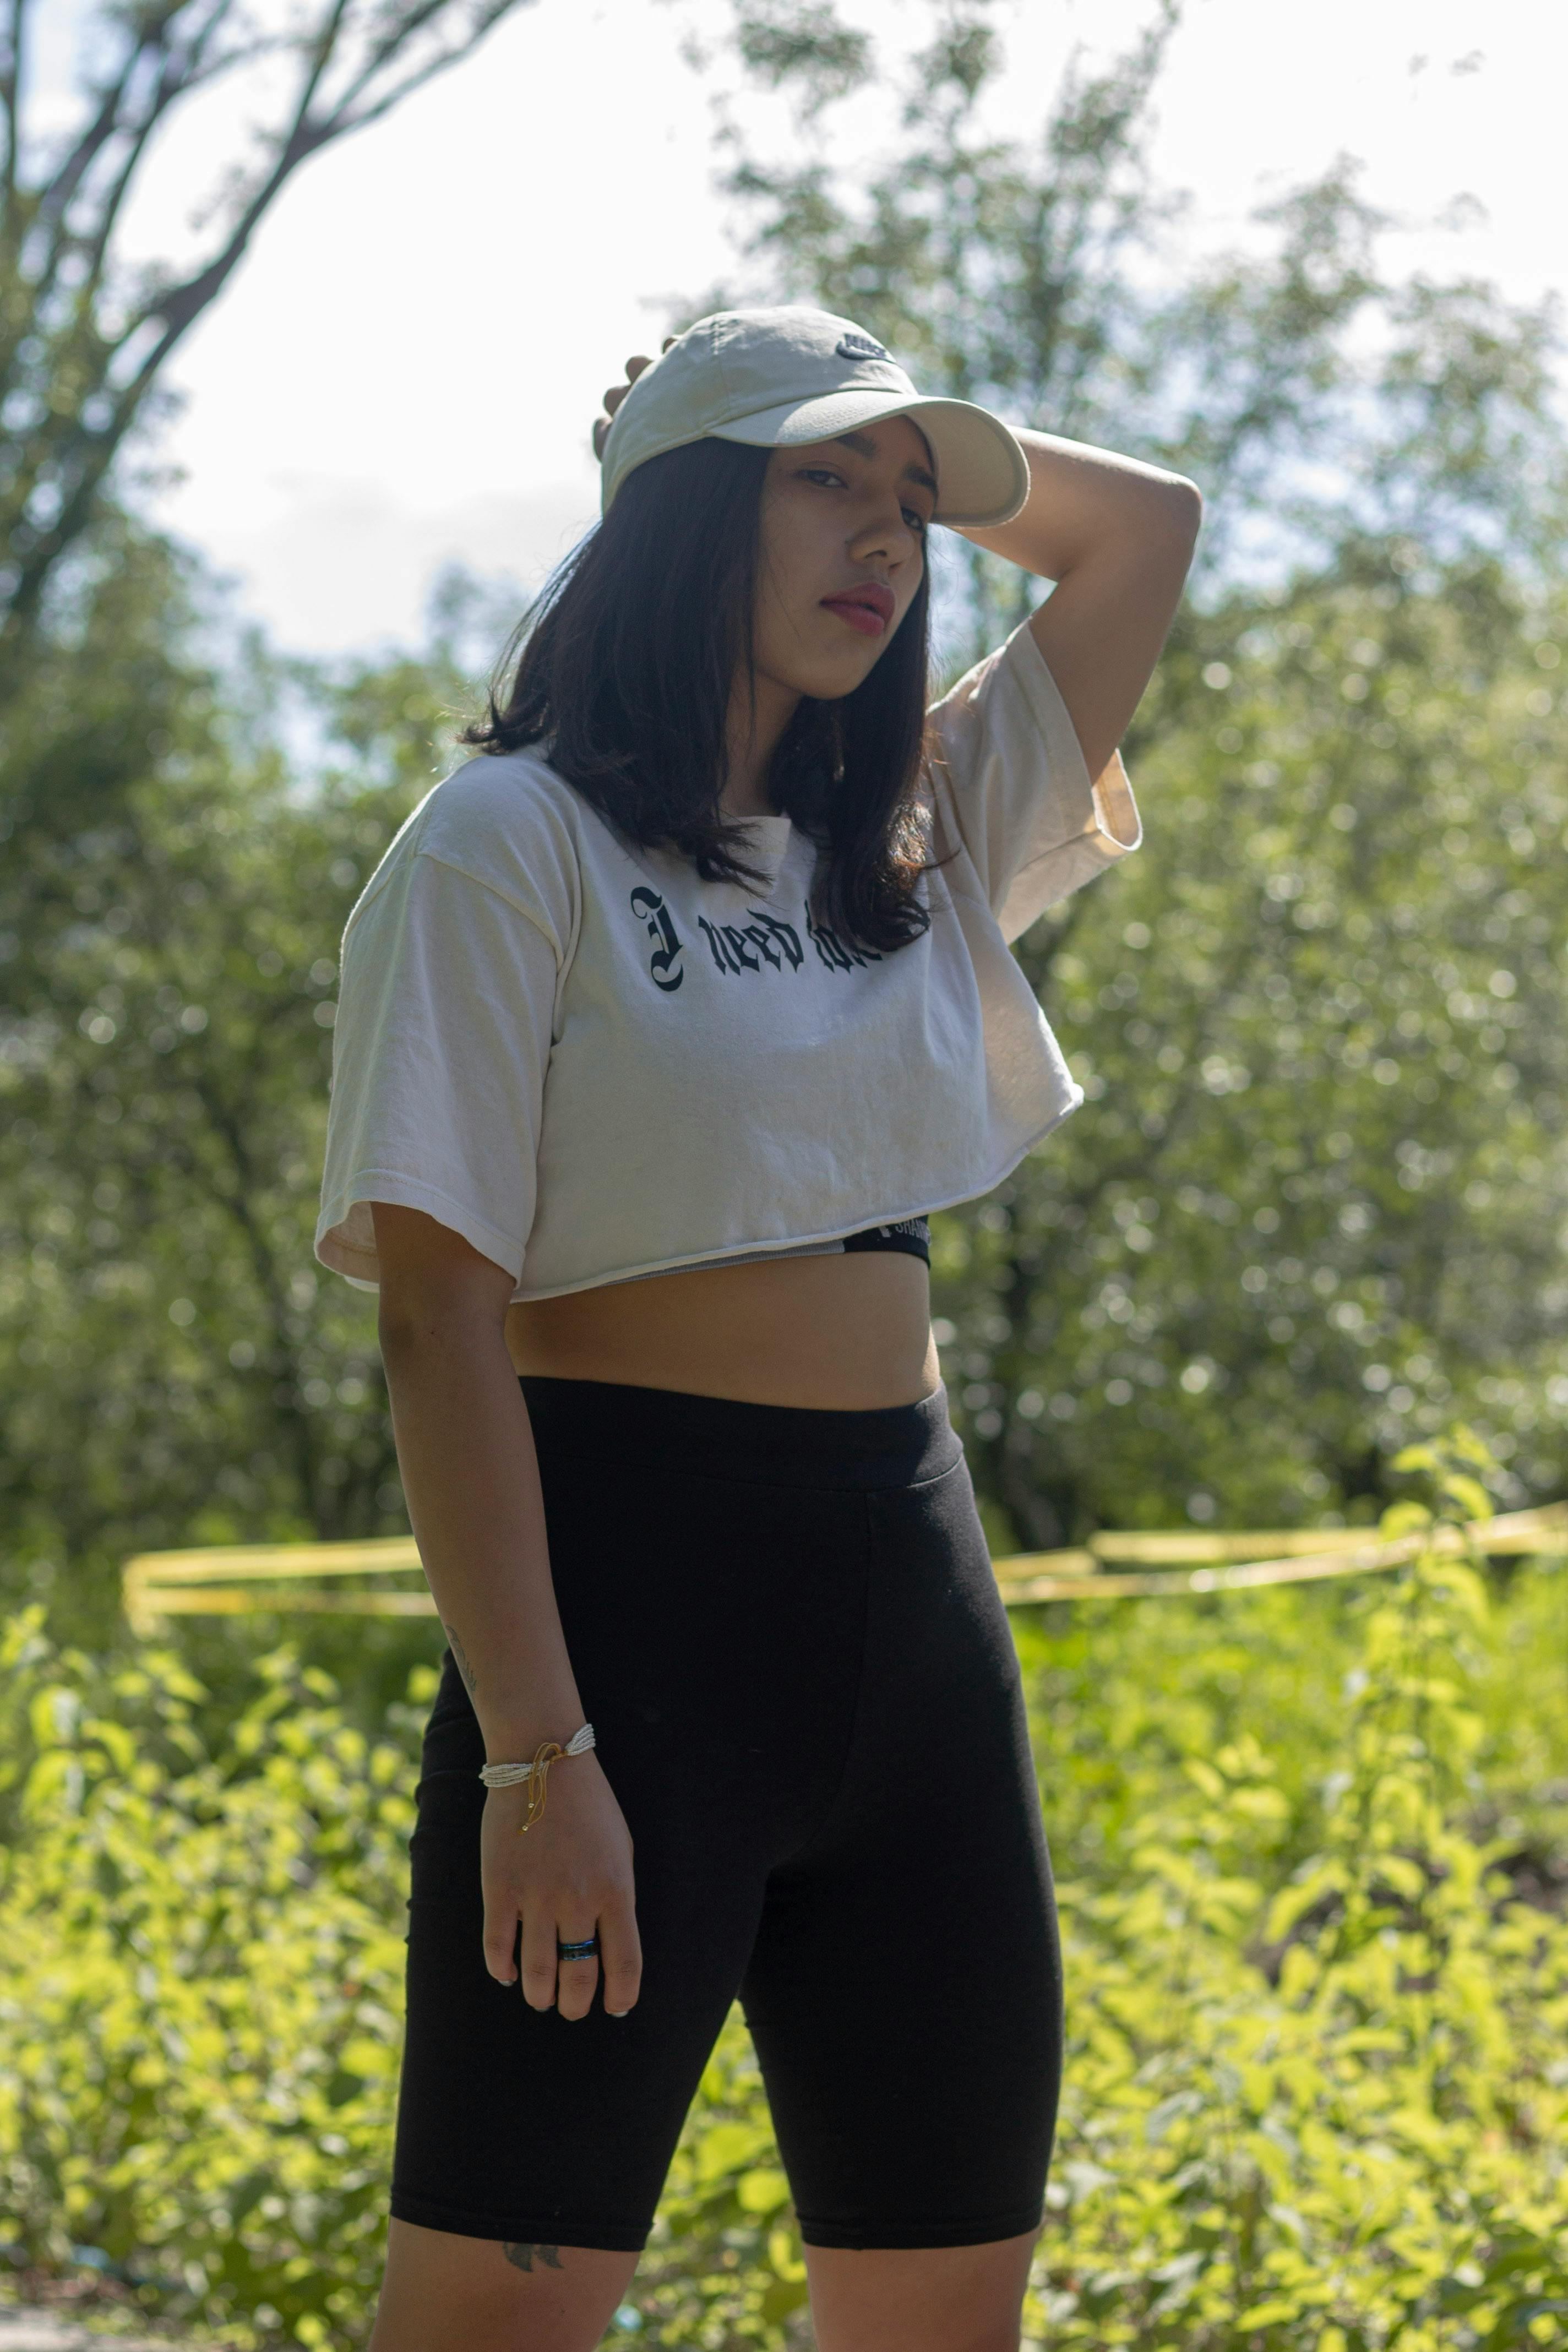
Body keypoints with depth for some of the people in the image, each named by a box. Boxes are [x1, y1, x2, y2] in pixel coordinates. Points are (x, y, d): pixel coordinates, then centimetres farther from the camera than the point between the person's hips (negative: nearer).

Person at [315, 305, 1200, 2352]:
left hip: (913, 1594, 7)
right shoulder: (514, 842, -4)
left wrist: (935, 452, 14)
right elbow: (442, 1317, -11)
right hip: (633, 1571, -7)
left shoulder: (915, 845, 15)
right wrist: (536, 1754, -19)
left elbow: (1150, 528, 27)